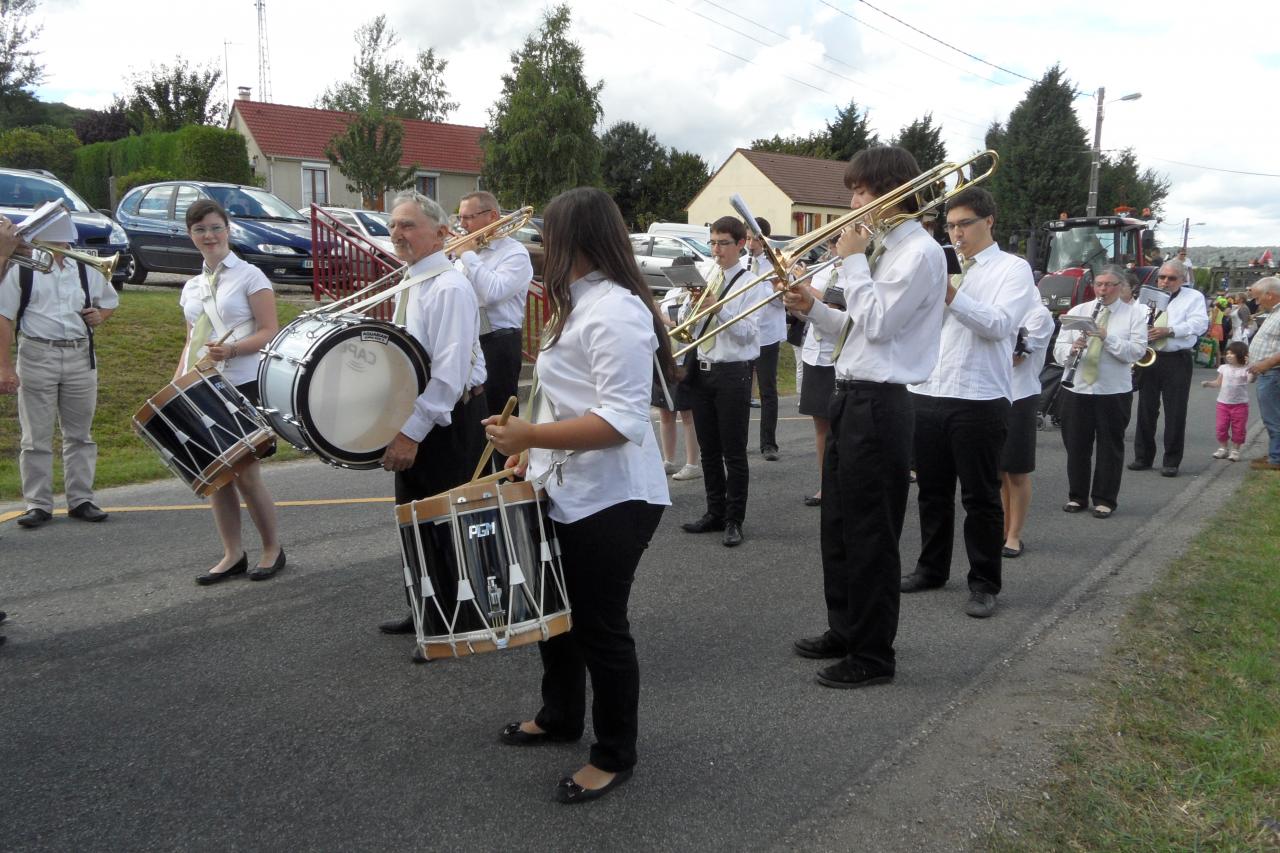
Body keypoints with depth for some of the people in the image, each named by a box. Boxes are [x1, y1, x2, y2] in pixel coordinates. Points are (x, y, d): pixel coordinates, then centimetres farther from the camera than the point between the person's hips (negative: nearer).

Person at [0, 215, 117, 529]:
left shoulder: (86, 270, 11)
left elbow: (111, 300, 27)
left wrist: (100, 315, 2)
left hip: (81, 357, 3)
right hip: (37, 357, -3)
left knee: (80, 433, 9)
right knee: (36, 438, 2)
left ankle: (81, 500, 18)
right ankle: (38, 504, 9)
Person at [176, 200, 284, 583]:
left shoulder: (249, 276, -3)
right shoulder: (191, 287, 15)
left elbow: (270, 332, -9)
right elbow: (192, 343, 20)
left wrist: (232, 350, -25)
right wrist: (175, 386, 8)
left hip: (244, 387, -6)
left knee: (246, 474, -5)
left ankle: (273, 548, 13)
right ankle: (233, 554, 17)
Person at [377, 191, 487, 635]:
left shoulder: (449, 288, -20)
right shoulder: (411, 285, 11)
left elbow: (449, 371, -27)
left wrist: (412, 431, -27)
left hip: (448, 420, -10)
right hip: (414, 416, 10)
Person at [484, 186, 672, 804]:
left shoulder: (615, 311, -22)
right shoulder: (582, 302, 12)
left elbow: (623, 421, -29)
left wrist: (532, 435, -32)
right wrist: (535, 448, 16)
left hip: (610, 499, -10)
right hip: (568, 491, 11)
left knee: (600, 626, 4)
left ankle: (615, 755, 23)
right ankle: (560, 716, 45)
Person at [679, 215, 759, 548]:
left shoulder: (749, 282, -6)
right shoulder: (703, 273, 8)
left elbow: (747, 331, -14)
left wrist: (718, 306, -22)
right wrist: (692, 304, -10)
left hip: (732, 372, -5)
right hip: (700, 368, 5)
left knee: (733, 451, 2)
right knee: (708, 449, 14)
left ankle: (734, 520, 12)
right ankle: (715, 513, 27)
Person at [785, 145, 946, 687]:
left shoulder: (920, 252, -13)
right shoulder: (885, 249, 17)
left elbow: (877, 324, -20)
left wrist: (852, 261, -11)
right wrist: (813, 309, 5)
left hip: (878, 404, -10)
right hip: (851, 398, 10)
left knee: (869, 533, -2)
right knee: (837, 524, 18)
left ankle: (873, 655, 10)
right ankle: (844, 629, 32)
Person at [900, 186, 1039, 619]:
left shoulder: (1012, 268, 0)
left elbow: (999, 324, -16)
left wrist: (952, 294, -25)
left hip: (979, 399, -5)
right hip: (927, 394, 6)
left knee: (980, 498, 1)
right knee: (932, 490, 14)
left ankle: (984, 584, 11)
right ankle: (932, 567, 28)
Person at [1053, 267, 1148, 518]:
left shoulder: (1134, 313, 2)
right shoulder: (1077, 311, 8)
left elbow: (1137, 351, -11)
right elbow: (1058, 350, 3)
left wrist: (1107, 337, -22)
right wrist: (1072, 349, -19)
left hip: (1114, 392, -2)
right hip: (1077, 389, 2)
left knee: (1110, 447, 5)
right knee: (1076, 445, 8)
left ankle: (1104, 500, 15)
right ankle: (1077, 496, 21)